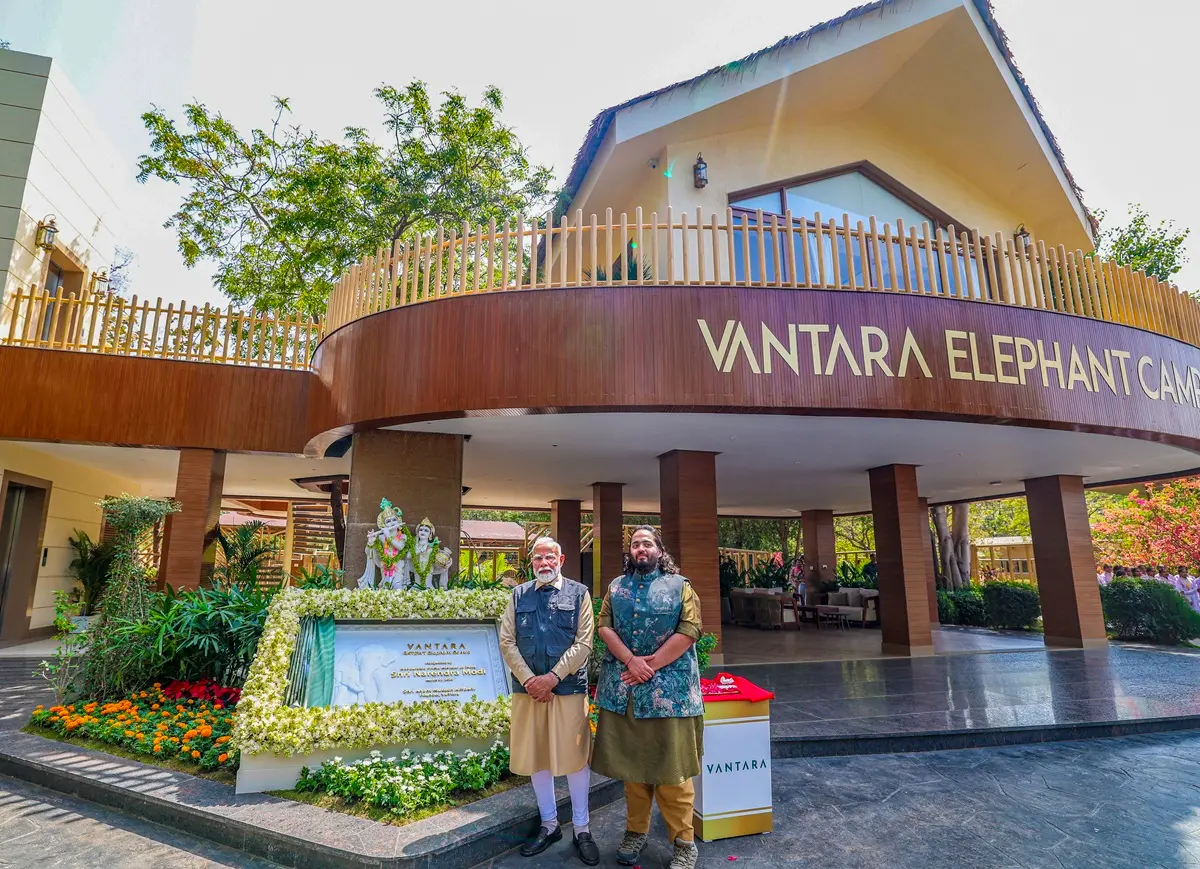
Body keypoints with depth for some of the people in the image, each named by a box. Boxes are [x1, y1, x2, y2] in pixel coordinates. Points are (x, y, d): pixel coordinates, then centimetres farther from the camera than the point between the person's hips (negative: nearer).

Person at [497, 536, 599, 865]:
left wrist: (552, 677, -14)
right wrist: (529, 680, -9)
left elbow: (583, 643, -5)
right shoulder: (519, 595, 8)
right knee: (536, 758, 11)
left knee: (574, 757, 4)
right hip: (527, 689, 3)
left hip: (569, 688, -3)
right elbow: (507, 643, 3)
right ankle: (549, 824, 29)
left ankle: (581, 828, 21)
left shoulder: (578, 593, 1)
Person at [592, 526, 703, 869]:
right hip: (623, 687, 3)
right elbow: (604, 626, 2)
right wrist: (631, 661, -13)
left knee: (671, 766, 2)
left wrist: (651, 664, -13)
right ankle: (635, 831, 28)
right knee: (630, 762, 12)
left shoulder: (679, 585, 2)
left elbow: (689, 630, -7)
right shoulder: (616, 587, 11)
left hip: (669, 688, -3)